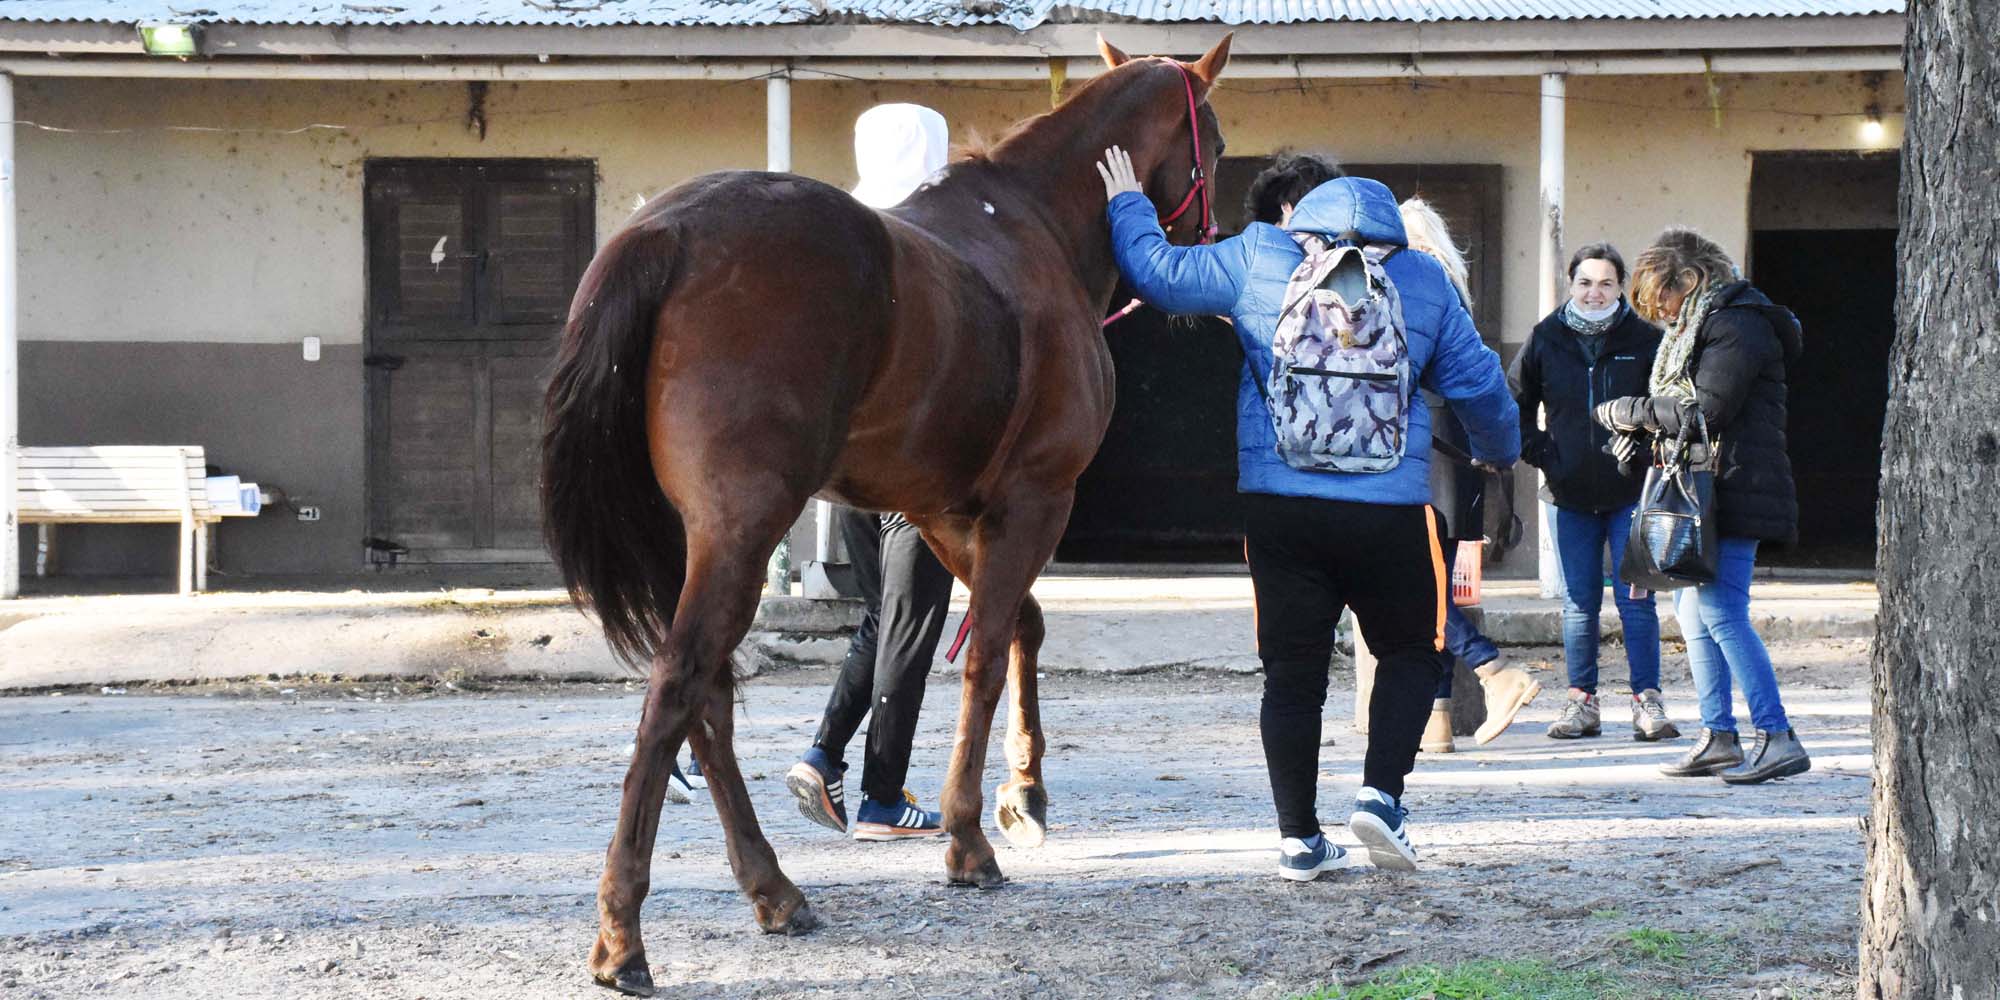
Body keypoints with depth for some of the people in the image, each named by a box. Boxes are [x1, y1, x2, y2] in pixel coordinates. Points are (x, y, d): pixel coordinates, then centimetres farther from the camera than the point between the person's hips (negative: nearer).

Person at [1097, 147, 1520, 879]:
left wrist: (1128, 207, 29)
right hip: (1390, 512, -1)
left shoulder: (1257, 260, 4)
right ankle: (1380, 792, 0)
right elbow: (1480, 383, 14)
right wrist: (1499, 452, 33)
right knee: (1410, 654, 17)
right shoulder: (1423, 282, 7)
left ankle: (1299, 839, 8)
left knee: (1292, 669, 8)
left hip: (1279, 506, 1)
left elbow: (1160, 272, 9)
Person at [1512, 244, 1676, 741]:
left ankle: (1647, 700, 2)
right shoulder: (1546, 338, 4)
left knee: (1636, 600, -3)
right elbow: (1515, 404, 14)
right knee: (1578, 603, 5)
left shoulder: (1644, 340, -1)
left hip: (1630, 490, -2)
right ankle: (1581, 701, 12)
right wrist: (1540, 454, 3)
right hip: (1569, 494, 2)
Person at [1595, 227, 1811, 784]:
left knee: (1720, 612, -16)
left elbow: (1705, 411, -18)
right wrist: (1641, 431, 5)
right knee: (1693, 610, 12)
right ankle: (1718, 739, 16)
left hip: (1735, 492, -11)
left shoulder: (1736, 327, -11)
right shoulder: (1703, 326, 21)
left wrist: (1628, 412, -9)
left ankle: (1777, 739, -18)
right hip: (1705, 493, 11)